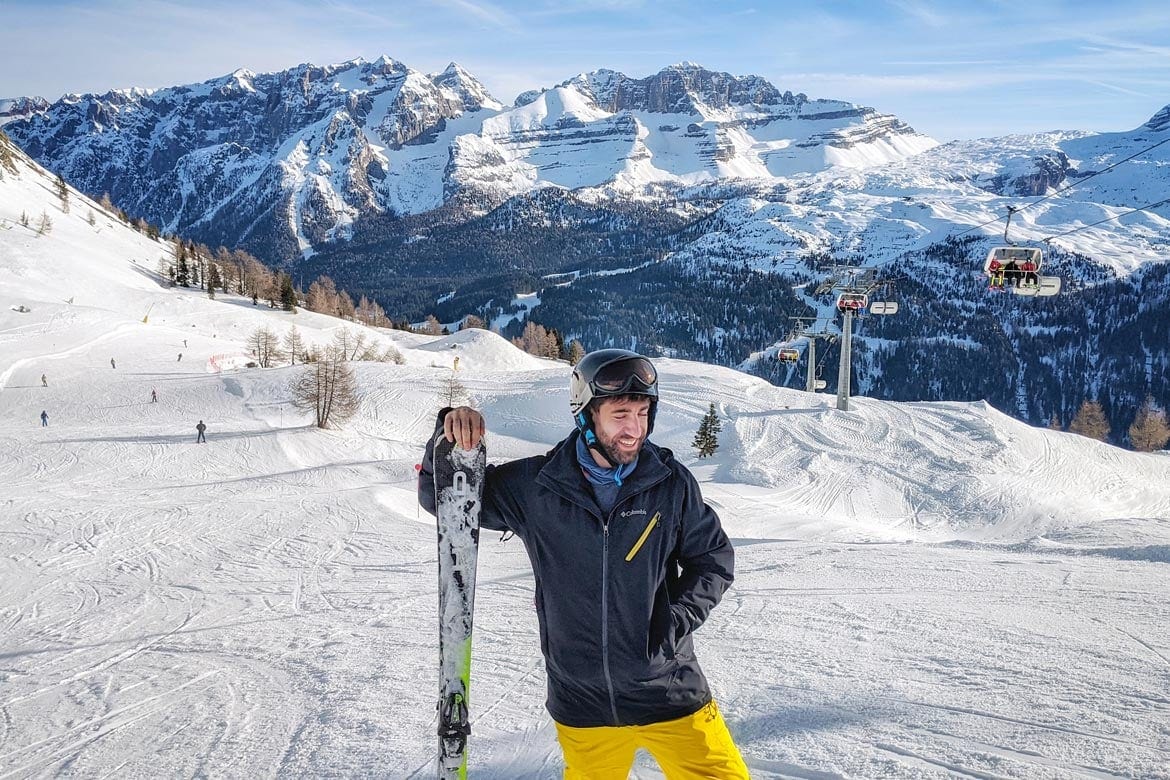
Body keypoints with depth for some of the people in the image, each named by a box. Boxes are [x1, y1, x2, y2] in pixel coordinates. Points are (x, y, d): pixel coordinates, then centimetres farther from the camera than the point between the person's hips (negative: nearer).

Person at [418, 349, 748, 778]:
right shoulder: (536, 486, -8)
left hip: (670, 693, 0)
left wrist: (673, 621, -10)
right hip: (584, 708, 1)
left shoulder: (671, 483, -8)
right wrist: (452, 435, -19)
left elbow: (714, 558, 4)